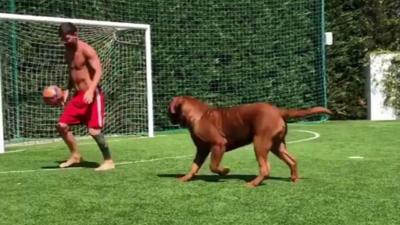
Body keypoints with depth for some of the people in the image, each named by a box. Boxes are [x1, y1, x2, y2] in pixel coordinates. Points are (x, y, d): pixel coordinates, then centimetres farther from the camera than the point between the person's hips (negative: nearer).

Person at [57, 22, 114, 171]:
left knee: (94, 130, -14)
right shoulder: (68, 51, 13)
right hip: (78, 95, 8)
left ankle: (108, 161, 1)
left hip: (92, 95, -8)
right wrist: (67, 90, 9)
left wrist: (91, 90, -33)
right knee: (62, 125, 5)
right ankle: (75, 155, 21)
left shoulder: (86, 50, -12)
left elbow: (98, 71, -20)